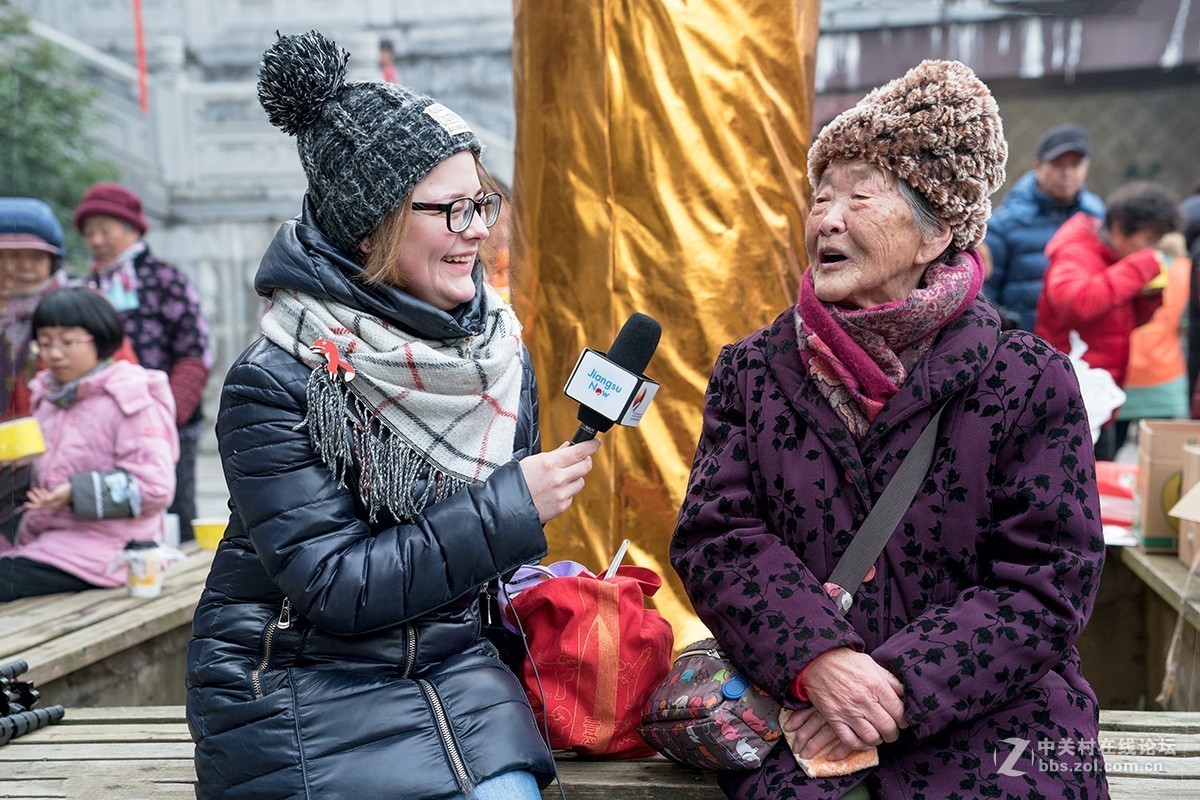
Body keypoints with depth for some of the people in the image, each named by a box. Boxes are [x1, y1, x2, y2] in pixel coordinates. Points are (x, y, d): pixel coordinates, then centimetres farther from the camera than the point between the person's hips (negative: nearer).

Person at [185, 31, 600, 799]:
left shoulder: (501, 347, -1)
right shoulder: (274, 383, -17)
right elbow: (336, 587, -21)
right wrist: (511, 506, -23)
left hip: (449, 659, 4)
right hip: (299, 681, -4)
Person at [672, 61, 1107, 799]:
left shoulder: (1032, 380, 0)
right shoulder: (750, 371, 7)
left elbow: (1049, 581, -4)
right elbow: (715, 536, -1)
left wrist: (900, 687, -14)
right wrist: (816, 659, -18)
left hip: (991, 717, 1)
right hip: (800, 710, 0)